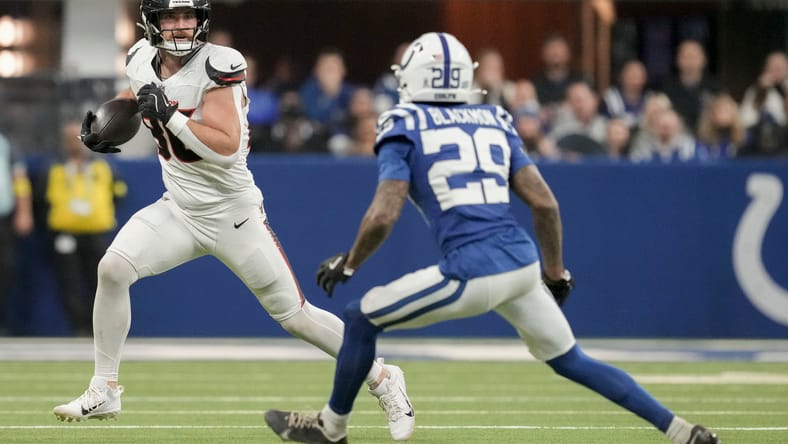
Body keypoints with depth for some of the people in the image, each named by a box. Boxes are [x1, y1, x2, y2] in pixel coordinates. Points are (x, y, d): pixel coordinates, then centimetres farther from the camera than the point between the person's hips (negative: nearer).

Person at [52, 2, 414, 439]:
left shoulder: (216, 67, -22)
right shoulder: (143, 60, -2)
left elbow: (227, 147, -28)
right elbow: (132, 99, 22)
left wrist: (169, 115, -34)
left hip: (232, 216, -5)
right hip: (178, 210, 5)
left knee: (294, 315, -1)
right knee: (111, 270, -14)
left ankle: (382, 378, 18)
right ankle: (103, 392, 0)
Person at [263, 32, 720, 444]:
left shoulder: (405, 129, 3)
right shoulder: (494, 123, 18)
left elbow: (383, 216, -8)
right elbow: (545, 204, 12)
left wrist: (347, 265, 9)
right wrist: (556, 272, 23)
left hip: (471, 272, -6)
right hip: (523, 262, 6)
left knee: (361, 318, 13)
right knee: (572, 361, 19)